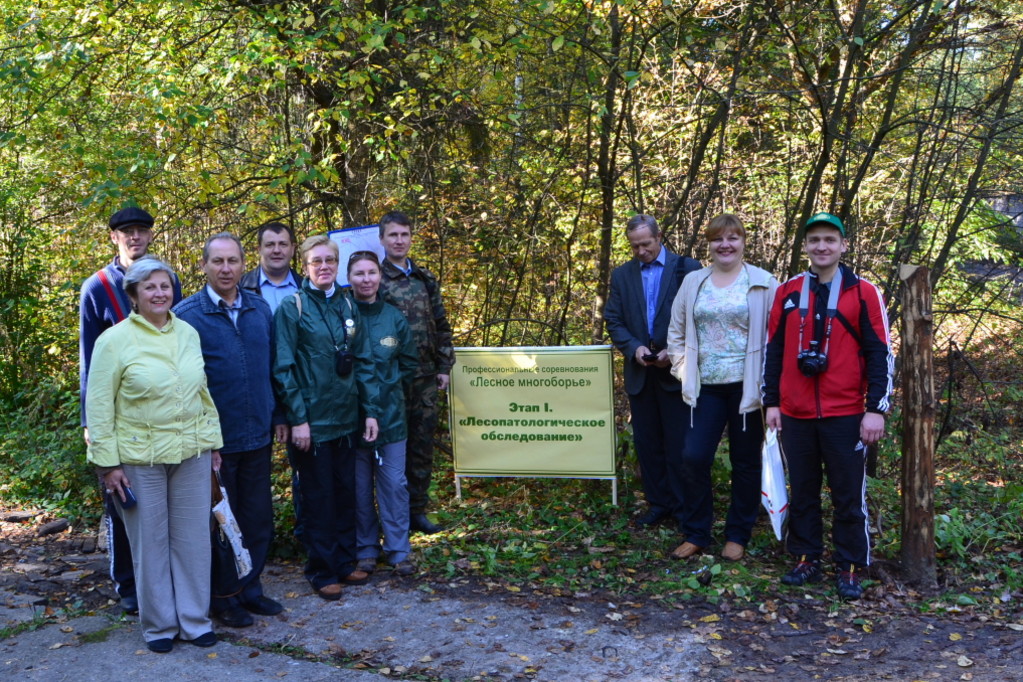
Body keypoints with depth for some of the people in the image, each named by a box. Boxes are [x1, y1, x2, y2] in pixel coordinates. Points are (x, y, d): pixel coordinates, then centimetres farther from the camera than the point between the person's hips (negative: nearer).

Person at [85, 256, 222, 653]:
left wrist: (212, 441, 14)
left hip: (192, 455, 4)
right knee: (151, 543, 7)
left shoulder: (188, 333, 6)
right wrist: (107, 463, -8)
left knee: (193, 538, 9)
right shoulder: (114, 341, -7)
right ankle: (159, 625, 23)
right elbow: (99, 407, -6)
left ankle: (195, 620, 24)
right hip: (139, 459, -4)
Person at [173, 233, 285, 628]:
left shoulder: (260, 309, 5)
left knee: (259, 519, 13)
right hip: (215, 439, -4)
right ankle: (222, 599, 25)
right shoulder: (187, 314, -9)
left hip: (258, 435, 4)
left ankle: (250, 589, 30)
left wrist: (279, 416, 10)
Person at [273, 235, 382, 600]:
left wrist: (371, 410, 4)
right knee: (319, 498, 4)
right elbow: (283, 368, -10)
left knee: (346, 492, 12)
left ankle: (344, 561, 27)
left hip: (346, 419, 5)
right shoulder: (291, 308, -6)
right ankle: (322, 571, 17)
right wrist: (297, 418, -14)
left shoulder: (347, 306, 8)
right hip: (312, 421, -5)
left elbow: (363, 362, 9)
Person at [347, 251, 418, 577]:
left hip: (390, 414, 2)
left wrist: (390, 387, 5)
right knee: (360, 486, 9)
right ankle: (366, 548, 22)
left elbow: (409, 363, 12)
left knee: (394, 483, 3)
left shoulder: (394, 318, 3)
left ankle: (398, 550, 14)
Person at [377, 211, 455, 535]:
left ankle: (417, 510, 21)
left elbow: (441, 325, 14)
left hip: (425, 377, 5)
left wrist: (444, 366, 8)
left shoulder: (426, 279, 11)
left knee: (423, 446, 9)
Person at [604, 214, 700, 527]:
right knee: (647, 443, 9)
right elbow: (613, 320, 7)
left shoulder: (687, 268, -2)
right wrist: (634, 347, -10)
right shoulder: (622, 275, 10)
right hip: (639, 373, 4)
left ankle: (683, 506, 14)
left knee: (679, 443, 2)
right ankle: (658, 504, 20)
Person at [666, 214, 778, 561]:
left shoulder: (763, 284, -1)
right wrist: (683, 370, 5)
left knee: (745, 463, 8)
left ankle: (737, 536, 22)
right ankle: (695, 534, 14)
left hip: (746, 387, -3)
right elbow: (676, 332, 15)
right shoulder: (693, 282, 9)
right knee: (693, 458, -2)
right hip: (705, 388, 3)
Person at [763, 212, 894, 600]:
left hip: (846, 415, -3)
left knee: (849, 495, 5)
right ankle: (806, 560, 24)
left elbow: (880, 354, -3)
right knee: (802, 492, 11)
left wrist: (876, 409, -9)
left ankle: (850, 568, 18)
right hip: (796, 414, 3)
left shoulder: (863, 293, -2)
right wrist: (771, 402, 7)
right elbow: (773, 350, 10)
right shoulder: (787, 292, 6)